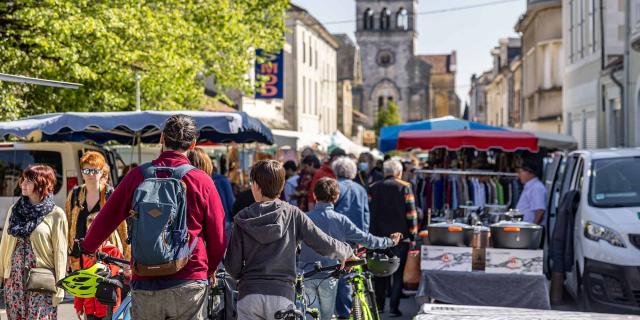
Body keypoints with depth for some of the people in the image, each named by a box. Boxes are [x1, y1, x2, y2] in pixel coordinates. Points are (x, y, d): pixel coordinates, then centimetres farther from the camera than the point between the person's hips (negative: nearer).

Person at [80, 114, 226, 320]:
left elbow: (107, 218, 8)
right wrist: (210, 268, 20)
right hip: (189, 286, -2)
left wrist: (86, 247, 27)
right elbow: (218, 236, 1)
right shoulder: (202, 181, -3)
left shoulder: (138, 175, 0)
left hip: (145, 284, 2)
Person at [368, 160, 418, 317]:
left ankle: (379, 305, 16)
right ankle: (394, 307, -2)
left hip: (379, 236, 3)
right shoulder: (405, 187, -4)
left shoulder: (374, 188, 4)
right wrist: (413, 236, 0)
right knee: (398, 273, 2)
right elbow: (411, 214, -6)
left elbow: (370, 213, 4)